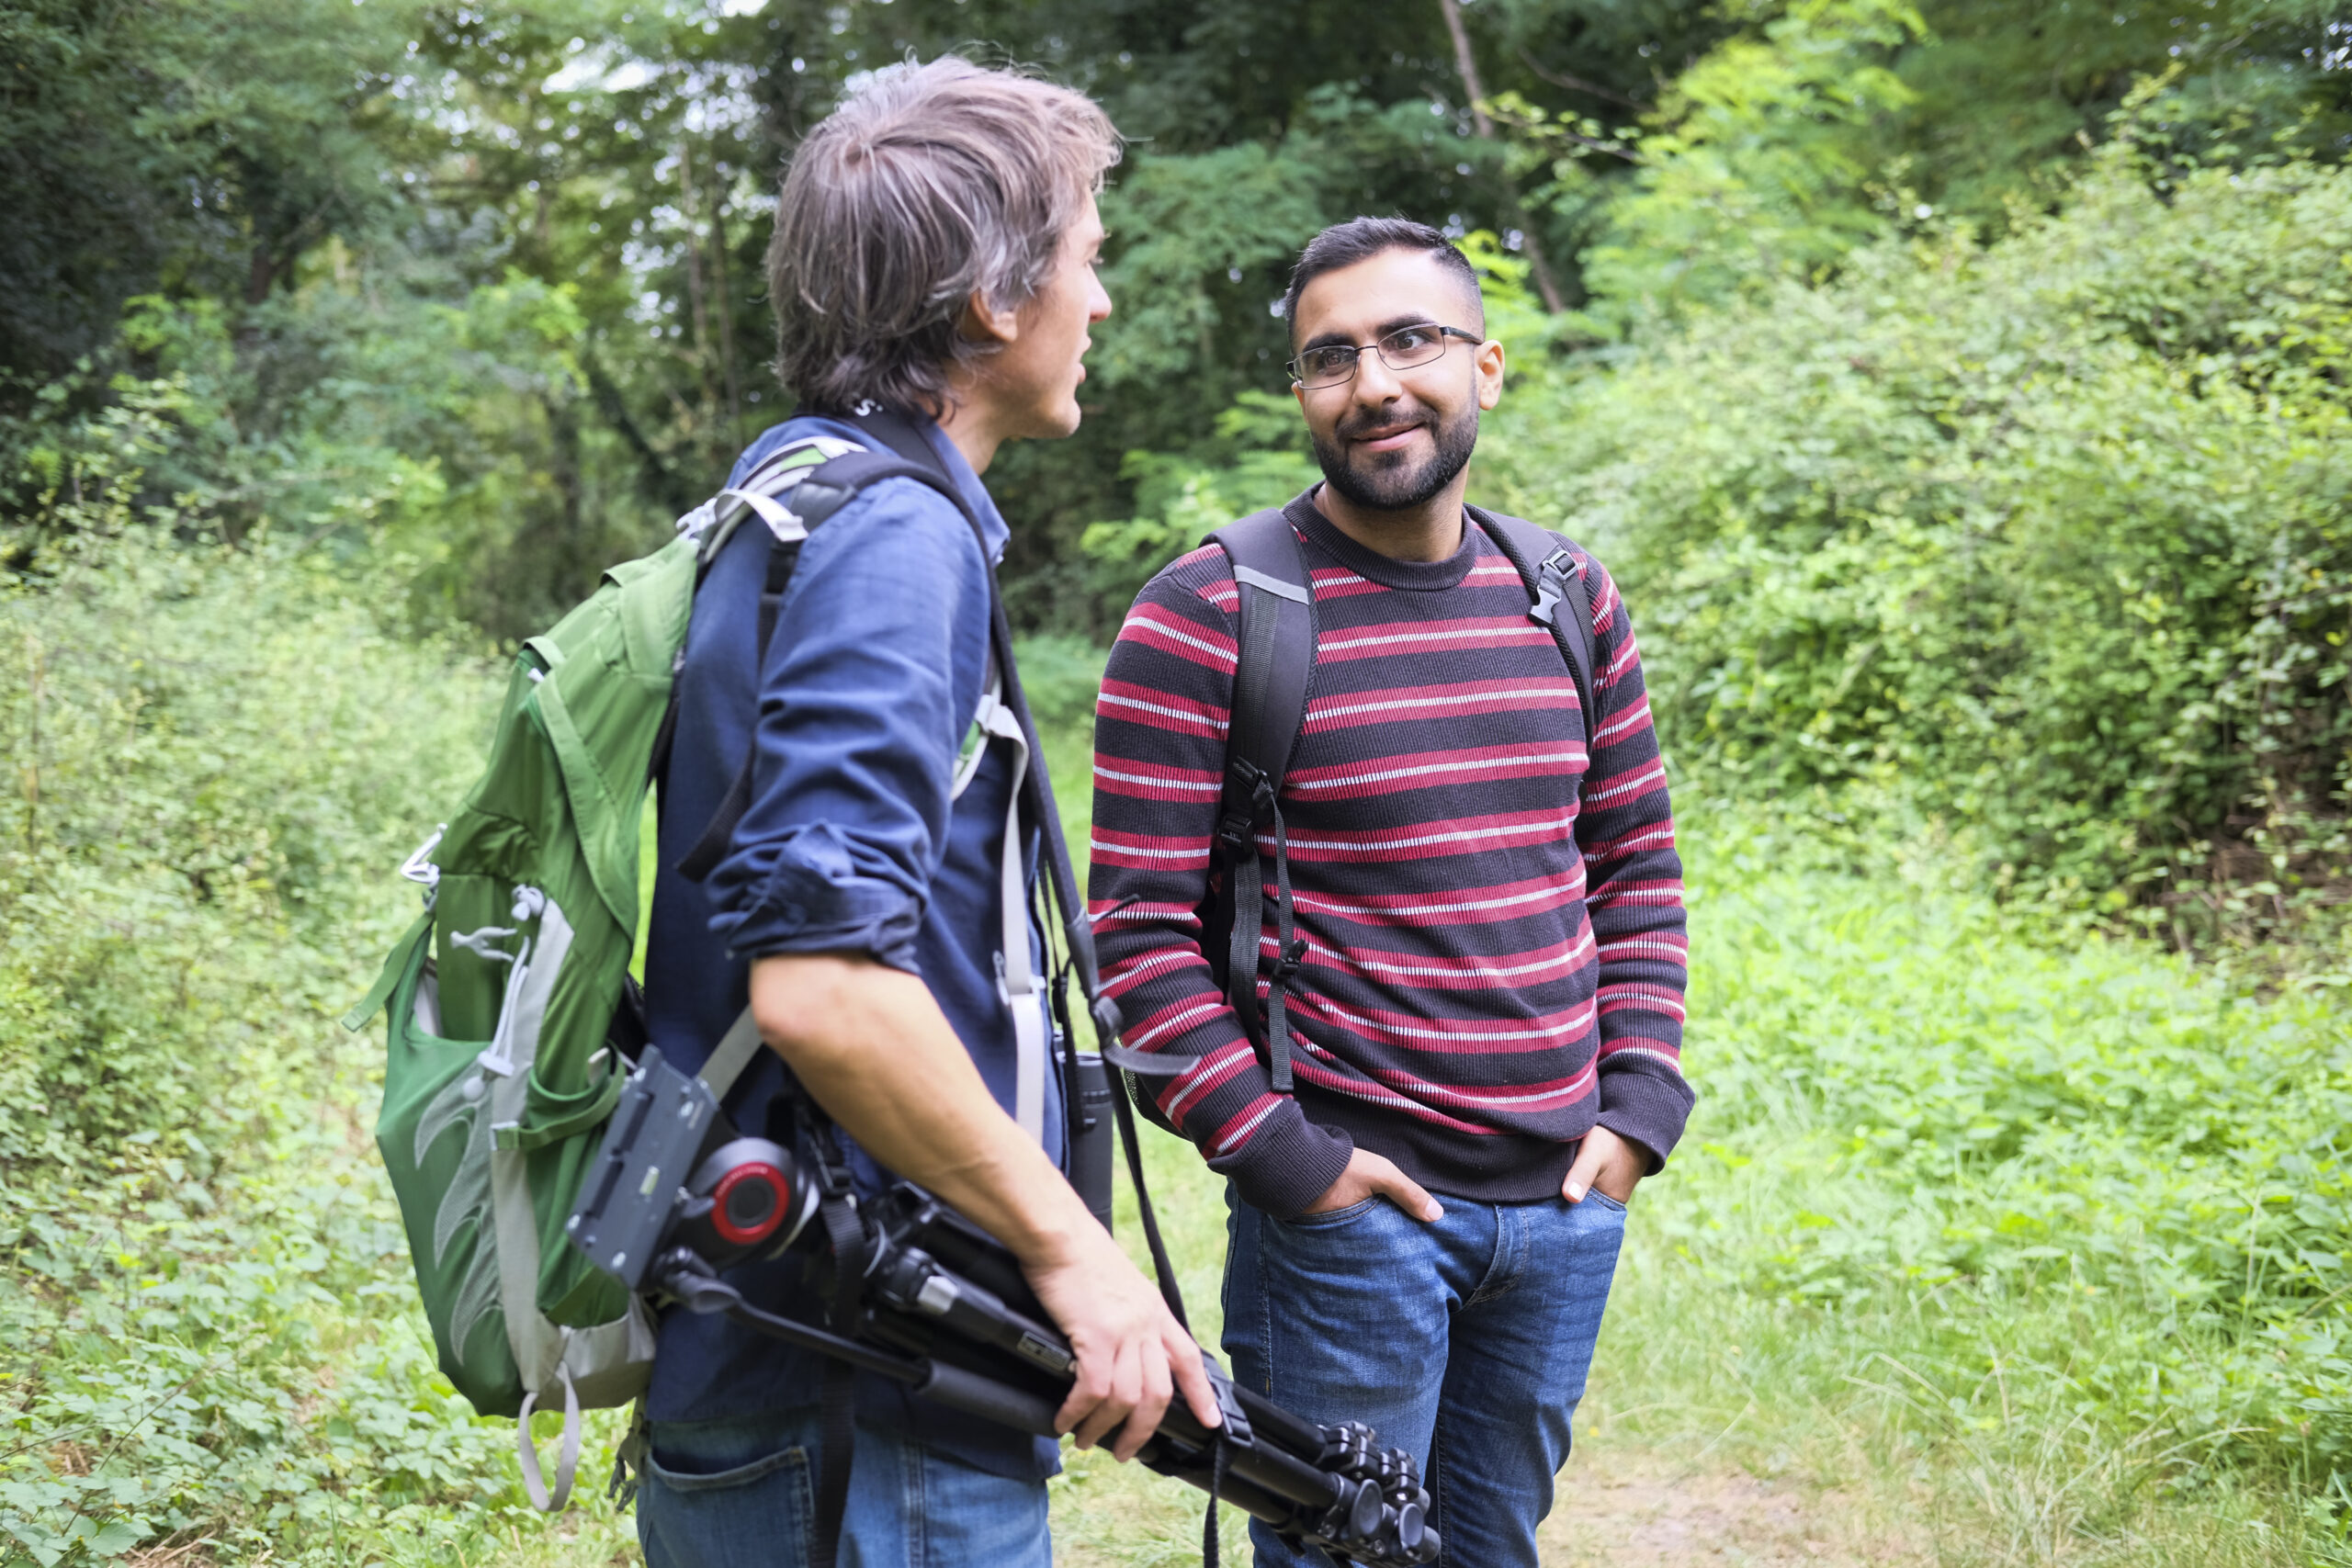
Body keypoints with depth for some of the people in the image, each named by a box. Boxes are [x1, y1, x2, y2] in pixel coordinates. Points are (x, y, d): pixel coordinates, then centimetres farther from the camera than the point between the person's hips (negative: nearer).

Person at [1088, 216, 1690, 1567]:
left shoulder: (1571, 599, 7)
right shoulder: (1209, 617, -10)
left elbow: (1637, 866, 15)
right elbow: (1142, 926, -12)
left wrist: (1642, 1099, 5)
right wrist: (1279, 1155, -14)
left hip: (1566, 1201, 5)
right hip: (1349, 1204, -5)